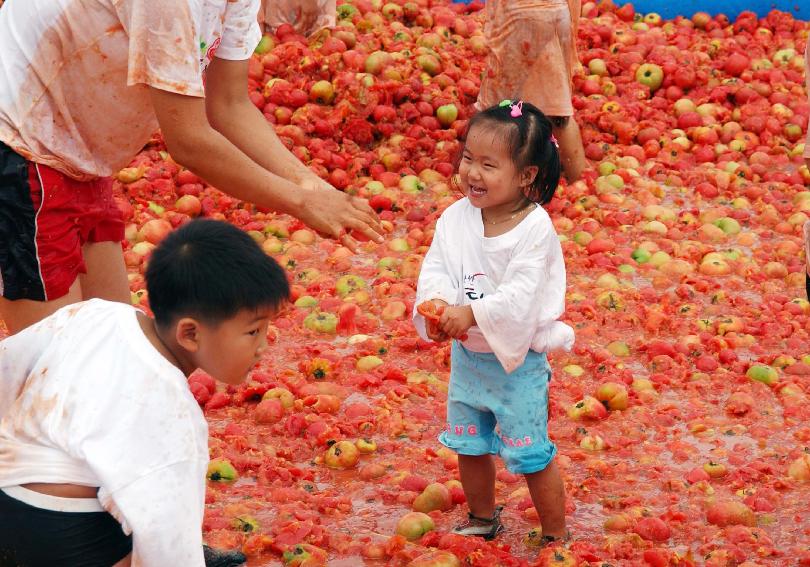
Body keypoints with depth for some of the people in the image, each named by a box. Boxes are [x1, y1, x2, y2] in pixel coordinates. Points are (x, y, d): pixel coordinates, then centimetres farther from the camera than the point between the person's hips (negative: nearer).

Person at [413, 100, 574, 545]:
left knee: (530, 455, 3)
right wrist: (437, 302, -29)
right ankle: (482, 520, 43)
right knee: (468, 445, 20)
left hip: (517, 361, -6)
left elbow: (519, 295, -28)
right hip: (466, 355, 6)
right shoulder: (456, 217, -6)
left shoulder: (535, 229, -21)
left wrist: (471, 313, -36)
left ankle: (556, 537, 21)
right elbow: (435, 267, -8)